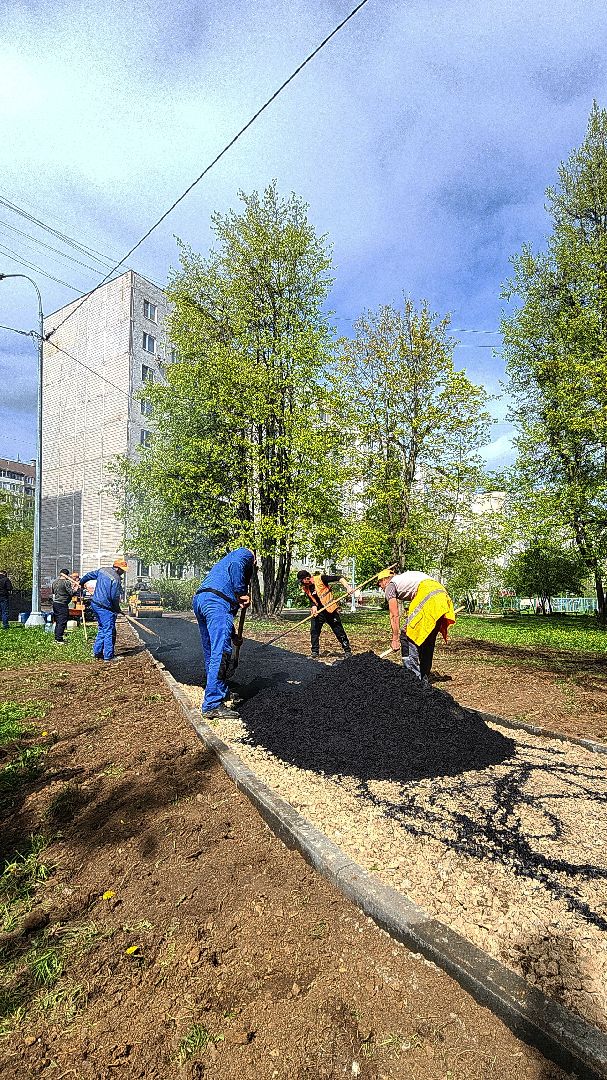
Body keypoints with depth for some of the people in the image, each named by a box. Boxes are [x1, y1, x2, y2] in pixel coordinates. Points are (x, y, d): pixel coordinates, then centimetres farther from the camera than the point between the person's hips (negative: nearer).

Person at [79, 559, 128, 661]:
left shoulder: (102, 570, 6)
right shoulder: (116, 579, -20)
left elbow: (90, 575, 23)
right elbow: (115, 597, -19)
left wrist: (81, 582, 42)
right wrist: (117, 609, -2)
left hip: (95, 604, 9)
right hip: (105, 608, -9)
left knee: (102, 629, 20)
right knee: (109, 632, -1)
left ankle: (97, 653, 23)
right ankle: (108, 656, 3)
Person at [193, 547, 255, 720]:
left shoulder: (224, 561, 39)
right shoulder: (246, 554, 14)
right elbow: (235, 566, -13)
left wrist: (232, 634, 41)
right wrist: (242, 594, -3)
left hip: (199, 599, 9)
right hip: (217, 601, -9)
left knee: (210, 652, 19)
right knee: (221, 652, -11)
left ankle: (215, 692, 34)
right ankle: (213, 705, -13)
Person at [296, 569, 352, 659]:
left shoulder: (320, 578, -15)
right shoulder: (305, 588, 2)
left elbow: (339, 578, -16)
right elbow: (312, 601, 1)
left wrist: (347, 586, -30)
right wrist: (314, 607, -21)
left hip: (331, 610, -5)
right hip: (318, 612, 5)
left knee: (339, 631, 2)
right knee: (314, 632, -2)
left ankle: (348, 650, 17)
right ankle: (314, 653, 11)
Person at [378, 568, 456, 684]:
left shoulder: (391, 585, 13)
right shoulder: (404, 578, 35)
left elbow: (394, 616, 8)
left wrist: (395, 639, 13)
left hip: (427, 595, -8)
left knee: (407, 636, -1)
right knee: (428, 641, 16)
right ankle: (424, 679, 21)